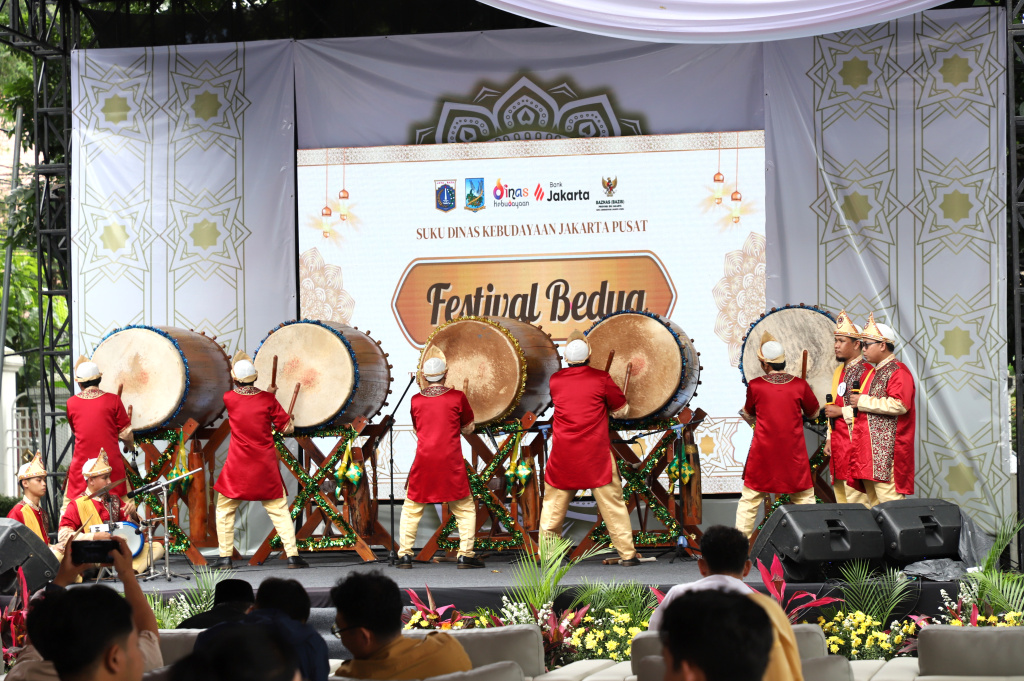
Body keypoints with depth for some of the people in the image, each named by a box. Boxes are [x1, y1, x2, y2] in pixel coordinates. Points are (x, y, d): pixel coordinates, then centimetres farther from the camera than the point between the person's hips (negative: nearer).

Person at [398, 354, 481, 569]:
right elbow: (468, 428, 9)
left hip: (423, 461, 2)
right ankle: (466, 555, 3)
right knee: (464, 508, 10)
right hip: (451, 462, -2)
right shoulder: (457, 397, -2)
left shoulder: (416, 400, 4)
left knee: (411, 509, 13)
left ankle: (404, 555, 7)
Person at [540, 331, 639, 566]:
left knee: (553, 505, 12)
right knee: (612, 502, 4)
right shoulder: (601, 379, -4)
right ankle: (627, 553, 5)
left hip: (563, 455, 2)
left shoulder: (555, 380, 4)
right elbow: (621, 410, 3)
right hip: (596, 454, -2)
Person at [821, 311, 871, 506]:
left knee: (855, 498, -10)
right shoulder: (839, 372, 18)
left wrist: (842, 411, -14)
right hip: (837, 445, 9)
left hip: (855, 444, -9)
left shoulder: (867, 371, -10)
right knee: (840, 495, 8)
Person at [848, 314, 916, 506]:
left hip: (888, 451, -10)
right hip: (869, 451, 10)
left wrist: (863, 401, -16)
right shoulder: (875, 373, 22)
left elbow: (899, 405, -23)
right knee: (874, 502, 8)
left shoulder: (898, 372, -9)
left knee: (888, 500, -14)